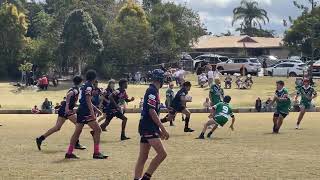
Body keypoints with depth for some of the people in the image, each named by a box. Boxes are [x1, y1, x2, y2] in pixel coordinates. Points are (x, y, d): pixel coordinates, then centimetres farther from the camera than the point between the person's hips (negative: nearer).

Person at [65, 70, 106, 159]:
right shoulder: (89, 86, -9)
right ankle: (96, 153, -8)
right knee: (97, 130, -6)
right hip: (86, 112, -10)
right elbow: (88, 100, -18)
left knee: (77, 131, 10)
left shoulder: (84, 85, 19)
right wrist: (92, 112, -23)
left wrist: (96, 109, 31)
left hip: (80, 110, 10)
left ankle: (69, 153, 11)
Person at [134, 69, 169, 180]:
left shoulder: (153, 91, 18)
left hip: (148, 127, 10)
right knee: (162, 153, -15)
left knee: (143, 157, 8)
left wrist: (159, 130, 25)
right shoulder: (152, 91, -11)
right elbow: (152, 112, -18)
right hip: (148, 127, -10)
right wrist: (163, 129, -17)